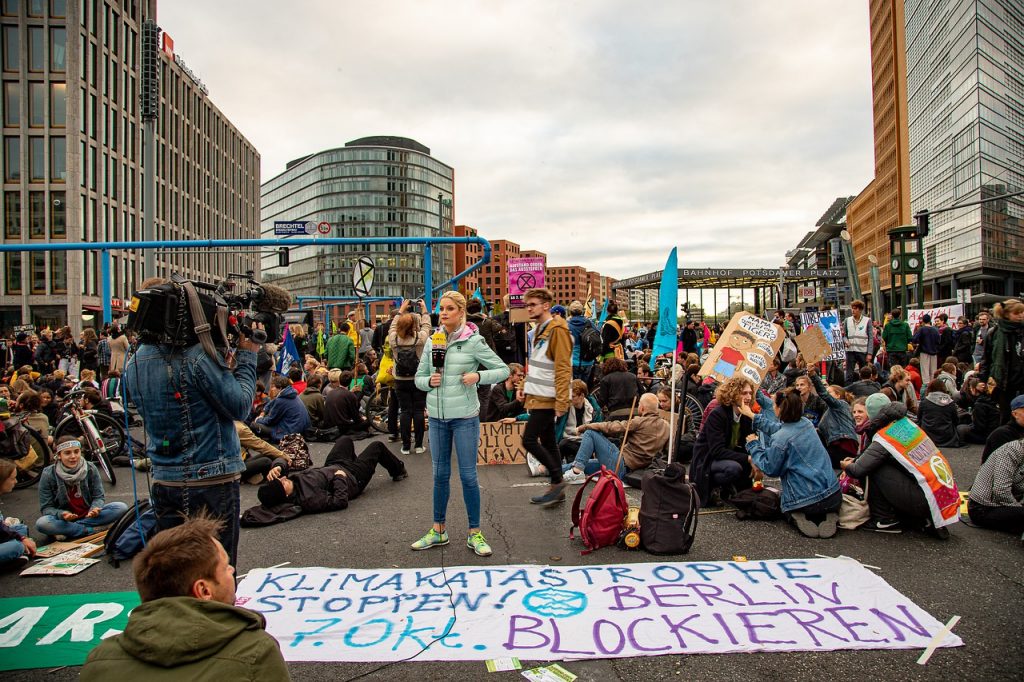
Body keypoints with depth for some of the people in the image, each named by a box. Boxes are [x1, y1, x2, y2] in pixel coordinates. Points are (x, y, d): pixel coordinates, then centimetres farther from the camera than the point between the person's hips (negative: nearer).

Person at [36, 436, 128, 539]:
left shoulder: (90, 469, -7)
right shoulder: (48, 474, -10)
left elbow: (99, 497, -2)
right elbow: (46, 507, -8)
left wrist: (94, 509, -25)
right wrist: (61, 514, -29)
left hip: (88, 515, 2)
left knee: (121, 507, -21)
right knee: (42, 523, -34)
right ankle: (90, 530, -21)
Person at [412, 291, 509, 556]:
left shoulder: (473, 341, -6)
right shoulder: (432, 341, 6)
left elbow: (503, 370, -3)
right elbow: (419, 378, 11)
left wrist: (478, 376, -18)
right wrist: (429, 381, -10)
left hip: (465, 417, -4)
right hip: (437, 416, 4)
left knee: (468, 475, 1)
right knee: (440, 475, 13)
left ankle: (474, 533, 15)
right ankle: (438, 531, 26)